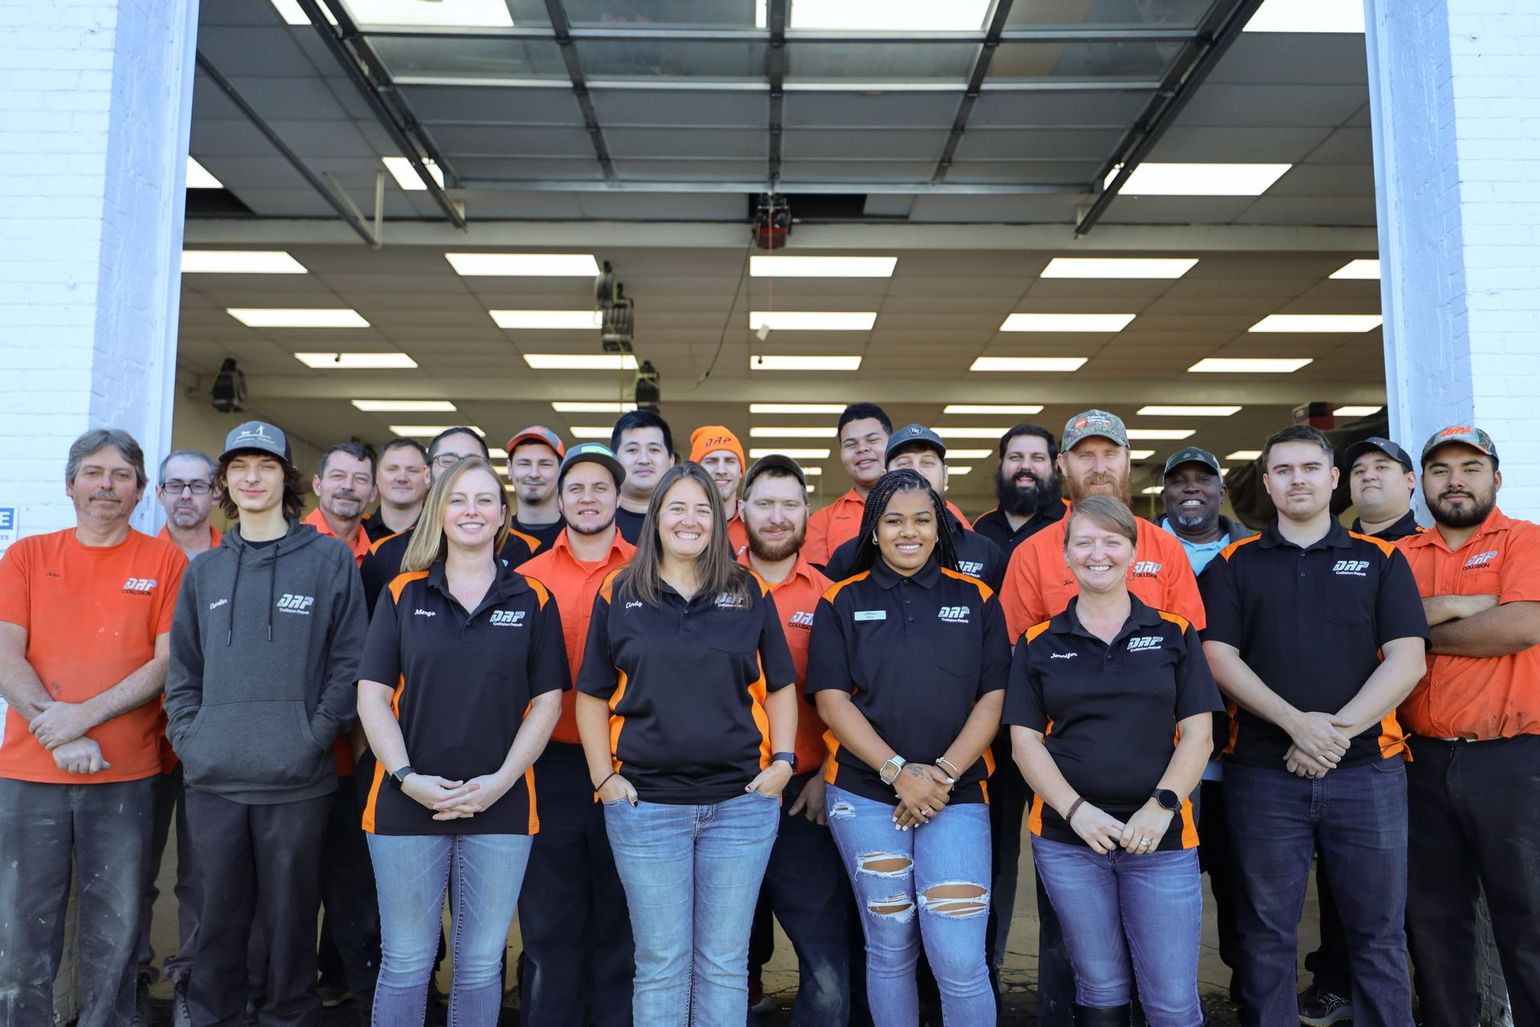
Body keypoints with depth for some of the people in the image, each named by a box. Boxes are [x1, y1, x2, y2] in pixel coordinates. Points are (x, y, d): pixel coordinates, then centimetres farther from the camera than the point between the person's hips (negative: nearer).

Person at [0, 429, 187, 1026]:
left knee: (116, 929, 7)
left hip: (126, 775, -1)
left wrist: (86, 714, -14)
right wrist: (59, 734, -12)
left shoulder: (165, 561, 3)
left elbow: (169, 661, -3)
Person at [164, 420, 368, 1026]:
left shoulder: (330, 559, 1)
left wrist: (318, 734, -10)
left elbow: (349, 662, -3)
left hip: (296, 778, -3)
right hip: (211, 777, 3)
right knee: (217, 914, 12)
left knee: (290, 915, 6)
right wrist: (188, 735, 3)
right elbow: (183, 668, 16)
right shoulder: (203, 570, 14)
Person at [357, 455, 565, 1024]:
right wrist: (408, 778, -11)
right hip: (407, 803, 0)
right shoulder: (402, 594, 4)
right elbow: (372, 694, 0)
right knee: (405, 964, 10)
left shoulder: (533, 600, 3)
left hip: (501, 806, 0)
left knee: (480, 965, 11)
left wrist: (502, 780, -10)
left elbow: (547, 701, 1)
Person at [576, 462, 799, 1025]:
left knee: (724, 962, 10)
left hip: (742, 803, 1)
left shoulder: (750, 593, 7)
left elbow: (780, 687, 10)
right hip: (645, 804, 0)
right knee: (660, 963, 8)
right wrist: (604, 776, -2)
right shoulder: (618, 594, 4)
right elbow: (592, 696, 6)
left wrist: (783, 760, -2)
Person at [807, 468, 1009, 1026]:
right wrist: (898, 771, -13)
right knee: (890, 949, 9)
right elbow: (831, 699, -3)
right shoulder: (843, 601, 4)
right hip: (865, 795, 0)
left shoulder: (976, 599, 6)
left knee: (959, 958, -6)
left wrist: (944, 773, -10)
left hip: (956, 796, 0)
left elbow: (993, 697, 2)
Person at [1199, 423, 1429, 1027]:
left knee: (1378, 932, 8)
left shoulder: (1381, 561, 8)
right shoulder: (1234, 564, 7)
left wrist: (1339, 730, -13)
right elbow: (1220, 658, -2)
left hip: (1368, 769, 1)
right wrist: (1297, 723, -15)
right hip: (1262, 773, 0)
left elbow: (1406, 661, -1)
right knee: (1267, 933, 8)